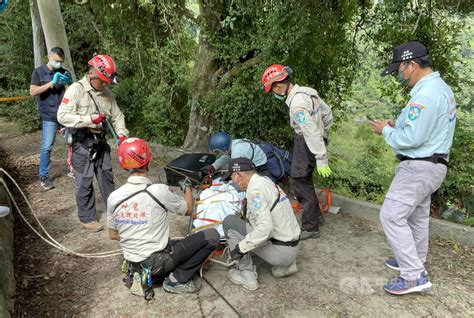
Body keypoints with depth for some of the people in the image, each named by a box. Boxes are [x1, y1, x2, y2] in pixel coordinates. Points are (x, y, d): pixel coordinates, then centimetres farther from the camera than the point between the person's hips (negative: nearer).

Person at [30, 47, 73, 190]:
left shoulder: (65, 73, 10)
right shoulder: (39, 72, 2)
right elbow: (33, 92, -8)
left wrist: (69, 83, -14)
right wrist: (51, 83, -17)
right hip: (49, 116, -3)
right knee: (47, 147, -5)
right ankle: (44, 177, 7)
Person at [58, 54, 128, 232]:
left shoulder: (107, 93, 7)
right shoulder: (76, 90, -12)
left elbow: (117, 116, 12)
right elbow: (63, 116, -20)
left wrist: (122, 134, -4)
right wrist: (90, 119, -27)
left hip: (100, 141, 6)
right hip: (82, 143, -6)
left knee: (107, 177, 15)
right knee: (84, 182, 3)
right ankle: (87, 219, 17)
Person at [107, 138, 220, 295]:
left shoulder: (113, 197, -8)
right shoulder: (159, 191, -22)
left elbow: (113, 235, 5)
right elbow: (188, 209, -4)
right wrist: (188, 187, 14)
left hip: (133, 262, 7)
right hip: (157, 262, -7)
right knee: (212, 235, -5)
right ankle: (177, 280, -1)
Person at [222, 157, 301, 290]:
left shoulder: (255, 189, -18)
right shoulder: (264, 180, 9)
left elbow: (265, 227, -27)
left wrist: (240, 247, -19)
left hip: (281, 251, -9)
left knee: (230, 222, -5)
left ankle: (247, 275, 3)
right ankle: (285, 265, 19)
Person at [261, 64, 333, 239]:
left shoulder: (297, 104, -25)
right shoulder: (308, 92, 4)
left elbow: (311, 133, -27)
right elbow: (327, 112, 16)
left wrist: (321, 160, -26)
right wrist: (323, 133, 25)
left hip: (306, 145, -9)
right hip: (313, 141, 10)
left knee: (300, 183, -2)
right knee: (304, 180, 20)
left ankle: (310, 228, 7)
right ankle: (316, 216, 33)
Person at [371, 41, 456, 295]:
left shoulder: (426, 94, -23)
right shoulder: (440, 87, 12)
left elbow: (412, 138, -27)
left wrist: (386, 131, -11)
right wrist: (397, 125, 7)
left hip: (419, 167, -11)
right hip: (431, 164, 11)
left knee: (392, 216, -6)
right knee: (417, 215, 21)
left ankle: (414, 277, 0)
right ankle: (414, 262, 37)